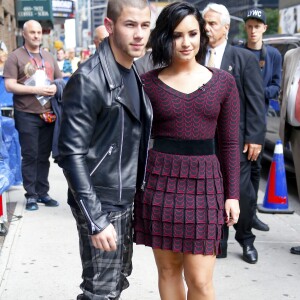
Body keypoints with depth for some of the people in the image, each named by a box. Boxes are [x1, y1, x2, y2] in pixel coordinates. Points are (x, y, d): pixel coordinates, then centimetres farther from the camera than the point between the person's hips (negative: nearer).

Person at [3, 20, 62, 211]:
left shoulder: (49, 57, 15)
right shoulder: (16, 57, -2)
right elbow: (9, 86, -11)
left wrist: (56, 87, -3)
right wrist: (36, 90, -18)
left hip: (48, 114, 5)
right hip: (27, 115, -5)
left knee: (44, 156, 10)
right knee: (30, 156, -1)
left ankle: (43, 192, 19)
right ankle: (31, 195, 7)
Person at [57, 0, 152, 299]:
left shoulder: (133, 74, 7)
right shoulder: (88, 80, -19)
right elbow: (70, 154, -21)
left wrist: (139, 192, 14)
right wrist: (95, 219, -23)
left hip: (125, 199, 8)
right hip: (101, 202, -8)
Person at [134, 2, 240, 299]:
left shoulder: (223, 82, 3)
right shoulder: (148, 82, 0)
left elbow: (229, 143, 6)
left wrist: (232, 194, 3)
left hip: (204, 183, 0)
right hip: (159, 181, 0)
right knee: (167, 269, 10)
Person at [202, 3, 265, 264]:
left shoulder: (245, 58, -1)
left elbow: (256, 102, -4)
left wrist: (254, 137, -10)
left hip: (235, 137, -2)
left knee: (242, 191, 2)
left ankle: (246, 239, 25)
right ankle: (218, 240, 23)